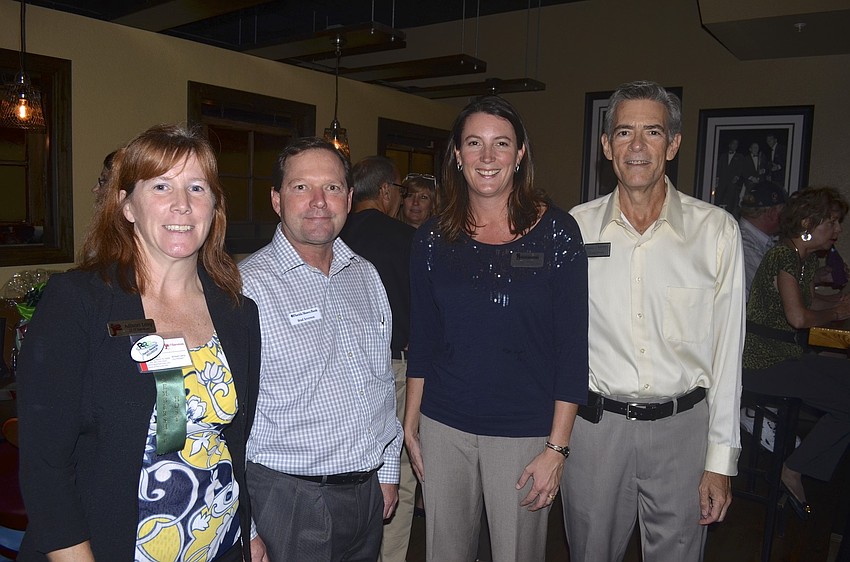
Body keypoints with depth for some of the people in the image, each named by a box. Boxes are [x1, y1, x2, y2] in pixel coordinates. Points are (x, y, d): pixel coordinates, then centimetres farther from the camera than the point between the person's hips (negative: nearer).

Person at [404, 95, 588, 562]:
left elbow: (573, 348, -8)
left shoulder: (555, 232, -7)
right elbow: (421, 341, 8)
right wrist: (410, 425, 7)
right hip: (443, 425, 3)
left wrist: (556, 448, -10)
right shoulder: (433, 238, 1)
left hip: (524, 432, -2)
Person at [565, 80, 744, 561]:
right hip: (594, 426, 1)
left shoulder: (716, 229, -3)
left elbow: (727, 351, -1)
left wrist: (721, 461, -1)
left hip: (682, 428, 0)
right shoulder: (577, 226, -1)